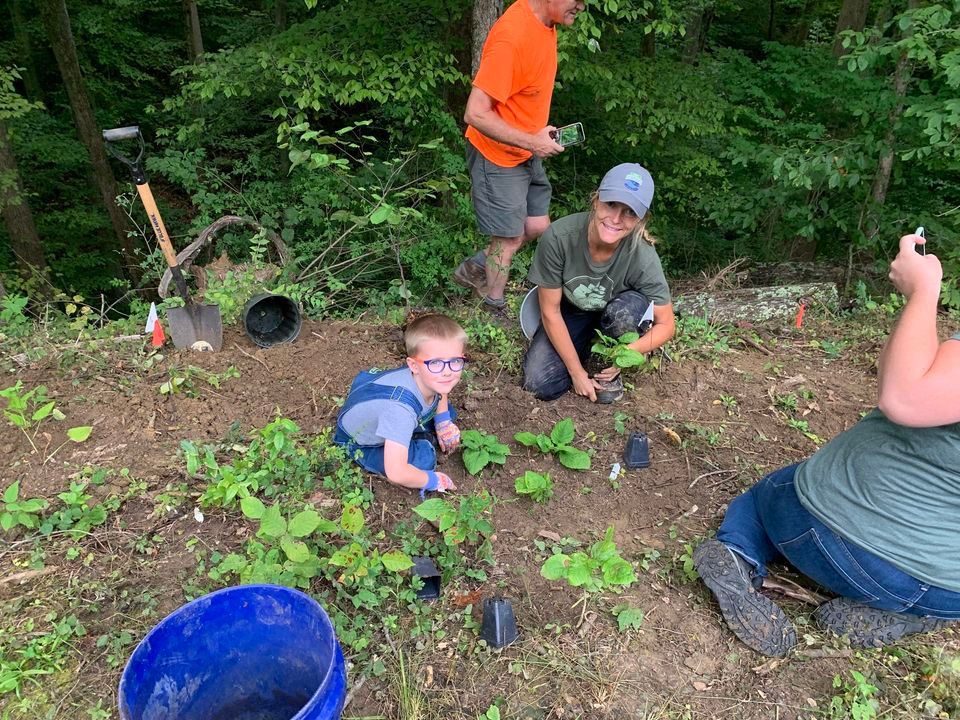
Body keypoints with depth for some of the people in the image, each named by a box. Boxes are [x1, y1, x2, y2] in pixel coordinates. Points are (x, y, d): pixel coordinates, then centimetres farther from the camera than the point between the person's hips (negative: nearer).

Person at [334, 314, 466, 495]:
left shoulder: (428, 377, -24)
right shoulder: (401, 408, -45)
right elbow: (396, 473, -47)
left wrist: (444, 422, -5)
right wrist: (433, 480, -29)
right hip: (358, 442, -6)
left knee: (447, 411, 1)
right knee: (421, 459, -26)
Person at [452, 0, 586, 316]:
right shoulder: (511, 36, -28)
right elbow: (475, 114, -29)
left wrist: (538, 137, 10)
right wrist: (531, 142, -22)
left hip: (528, 152, 9)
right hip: (497, 157, -8)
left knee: (537, 226, 13)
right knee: (510, 238, 2)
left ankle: (473, 269, 33)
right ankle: (495, 312, 24)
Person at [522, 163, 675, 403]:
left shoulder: (642, 257, -30)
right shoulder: (558, 237, -31)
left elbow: (666, 325, -17)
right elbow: (550, 312, -21)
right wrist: (576, 371, -18)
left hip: (615, 316, 0)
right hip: (570, 313, 0)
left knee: (630, 307, -35)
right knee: (539, 385, -17)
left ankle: (609, 371, -5)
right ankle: (586, 347, 13)